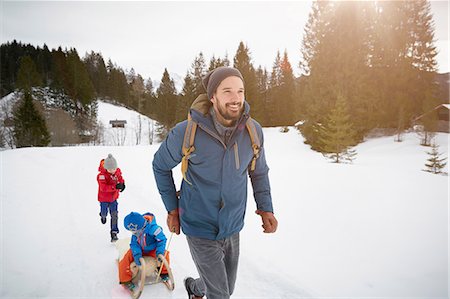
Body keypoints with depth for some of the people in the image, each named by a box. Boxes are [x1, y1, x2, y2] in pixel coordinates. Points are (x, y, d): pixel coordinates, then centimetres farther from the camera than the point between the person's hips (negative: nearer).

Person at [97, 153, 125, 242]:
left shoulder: (118, 171, -8)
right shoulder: (102, 175, -26)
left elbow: (120, 178, 12)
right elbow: (103, 188, -34)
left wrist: (122, 183, -11)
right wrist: (115, 187, -43)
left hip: (113, 198, 3)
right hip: (104, 198, -3)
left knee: (114, 215, -1)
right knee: (104, 213, 15)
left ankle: (114, 232, 8)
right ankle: (103, 216, 54)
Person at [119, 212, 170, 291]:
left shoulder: (153, 228, -32)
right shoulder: (135, 232, -13)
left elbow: (162, 239, -25)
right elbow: (134, 244, -14)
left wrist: (159, 252, -33)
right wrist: (137, 254, -33)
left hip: (152, 250, -3)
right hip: (140, 250, 3)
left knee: (164, 254, -26)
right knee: (127, 257, -20)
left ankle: (164, 272, 3)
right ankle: (126, 279, 0)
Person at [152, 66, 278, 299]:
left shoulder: (253, 131, -12)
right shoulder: (186, 132, -22)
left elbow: (259, 171, 5)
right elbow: (160, 165, -3)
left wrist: (265, 207, -6)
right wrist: (172, 208, -3)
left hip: (232, 228, 4)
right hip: (200, 229, -4)